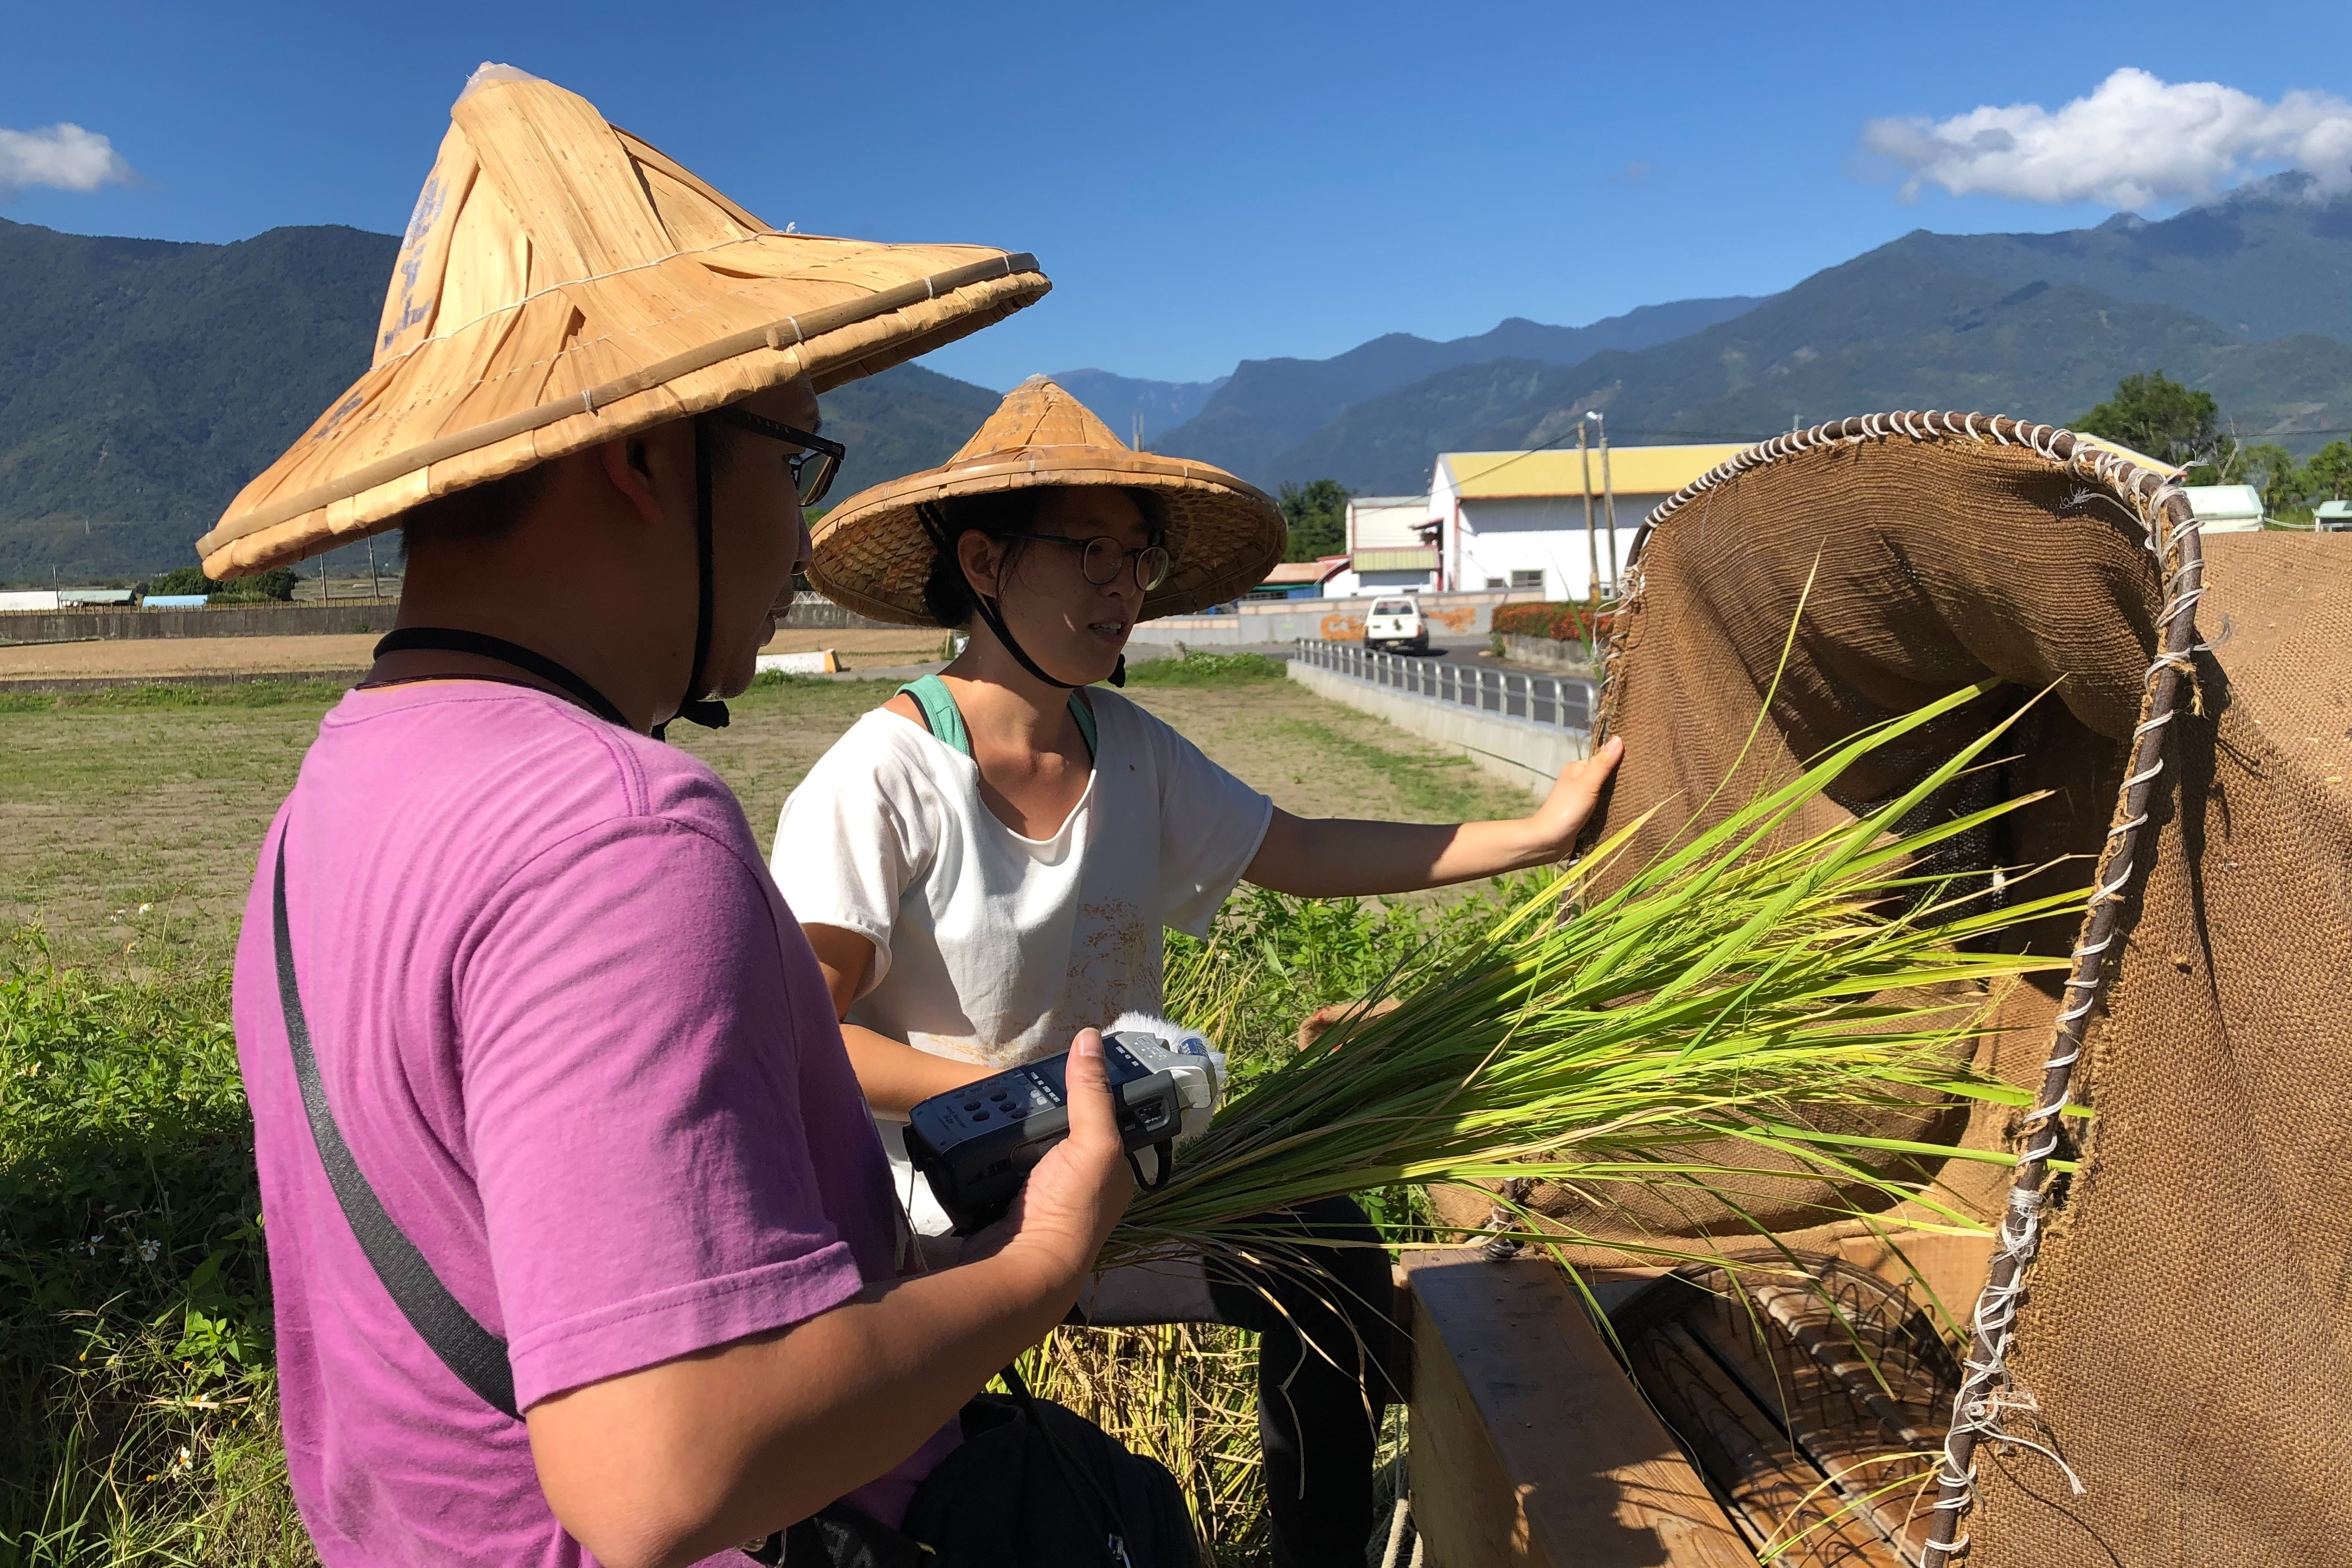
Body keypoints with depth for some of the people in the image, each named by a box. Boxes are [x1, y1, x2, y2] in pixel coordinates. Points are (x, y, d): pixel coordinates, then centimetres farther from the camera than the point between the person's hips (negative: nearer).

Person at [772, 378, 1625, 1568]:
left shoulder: (1129, 751, 0)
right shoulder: (882, 777, -21)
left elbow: (1301, 855, 3)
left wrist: (1534, 835, -1)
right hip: (944, 1221, -6)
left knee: (1329, 1251, 6)